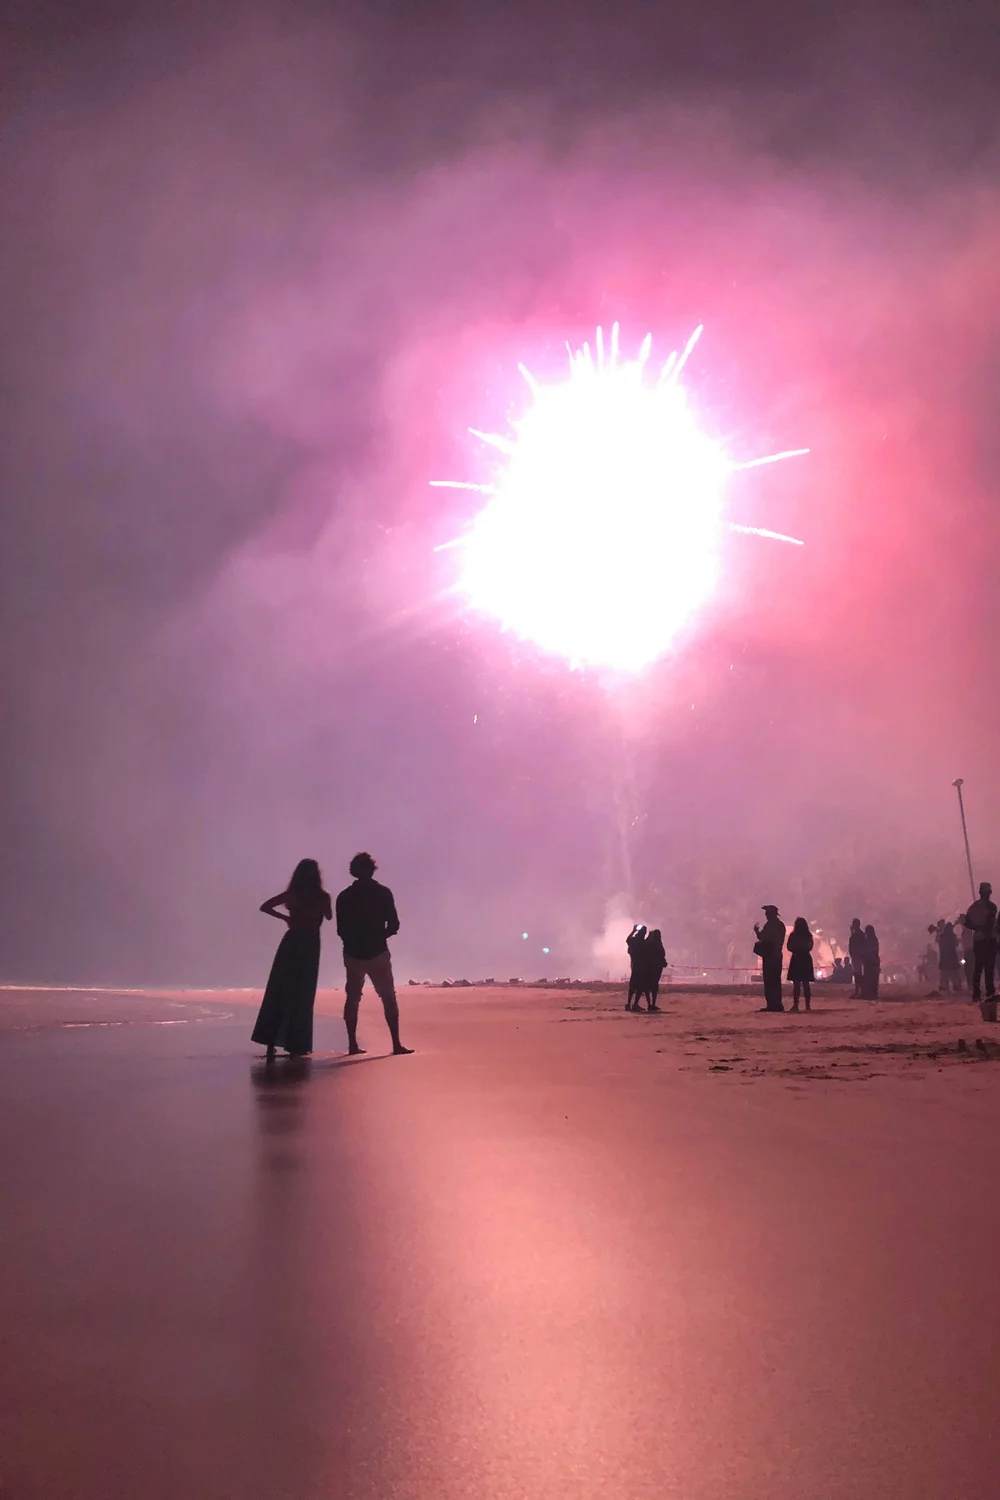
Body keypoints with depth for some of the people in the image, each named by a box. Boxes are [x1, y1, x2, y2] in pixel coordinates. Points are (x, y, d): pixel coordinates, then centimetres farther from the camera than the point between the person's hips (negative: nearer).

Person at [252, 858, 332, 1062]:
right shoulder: (322, 896, -6)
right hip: (309, 944, -2)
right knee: (302, 995, 4)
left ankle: (271, 1039, 2)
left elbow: (265, 907, 3)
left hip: (290, 942, 2)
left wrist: (285, 917, 9)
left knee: (278, 991, 8)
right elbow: (328, 917, 12)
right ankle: (295, 1045, 3)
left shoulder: (291, 894, 0)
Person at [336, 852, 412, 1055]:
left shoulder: (344, 896, 2)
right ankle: (396, 1044, -4)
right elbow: (393, 926, -3)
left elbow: (341, 930, 5)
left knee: (352, 998, 13)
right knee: (388, 998, 3)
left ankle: (353, 1044, 8)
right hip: (378, 953, -2)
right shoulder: (383, 893, -4)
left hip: (353, 953, 2)